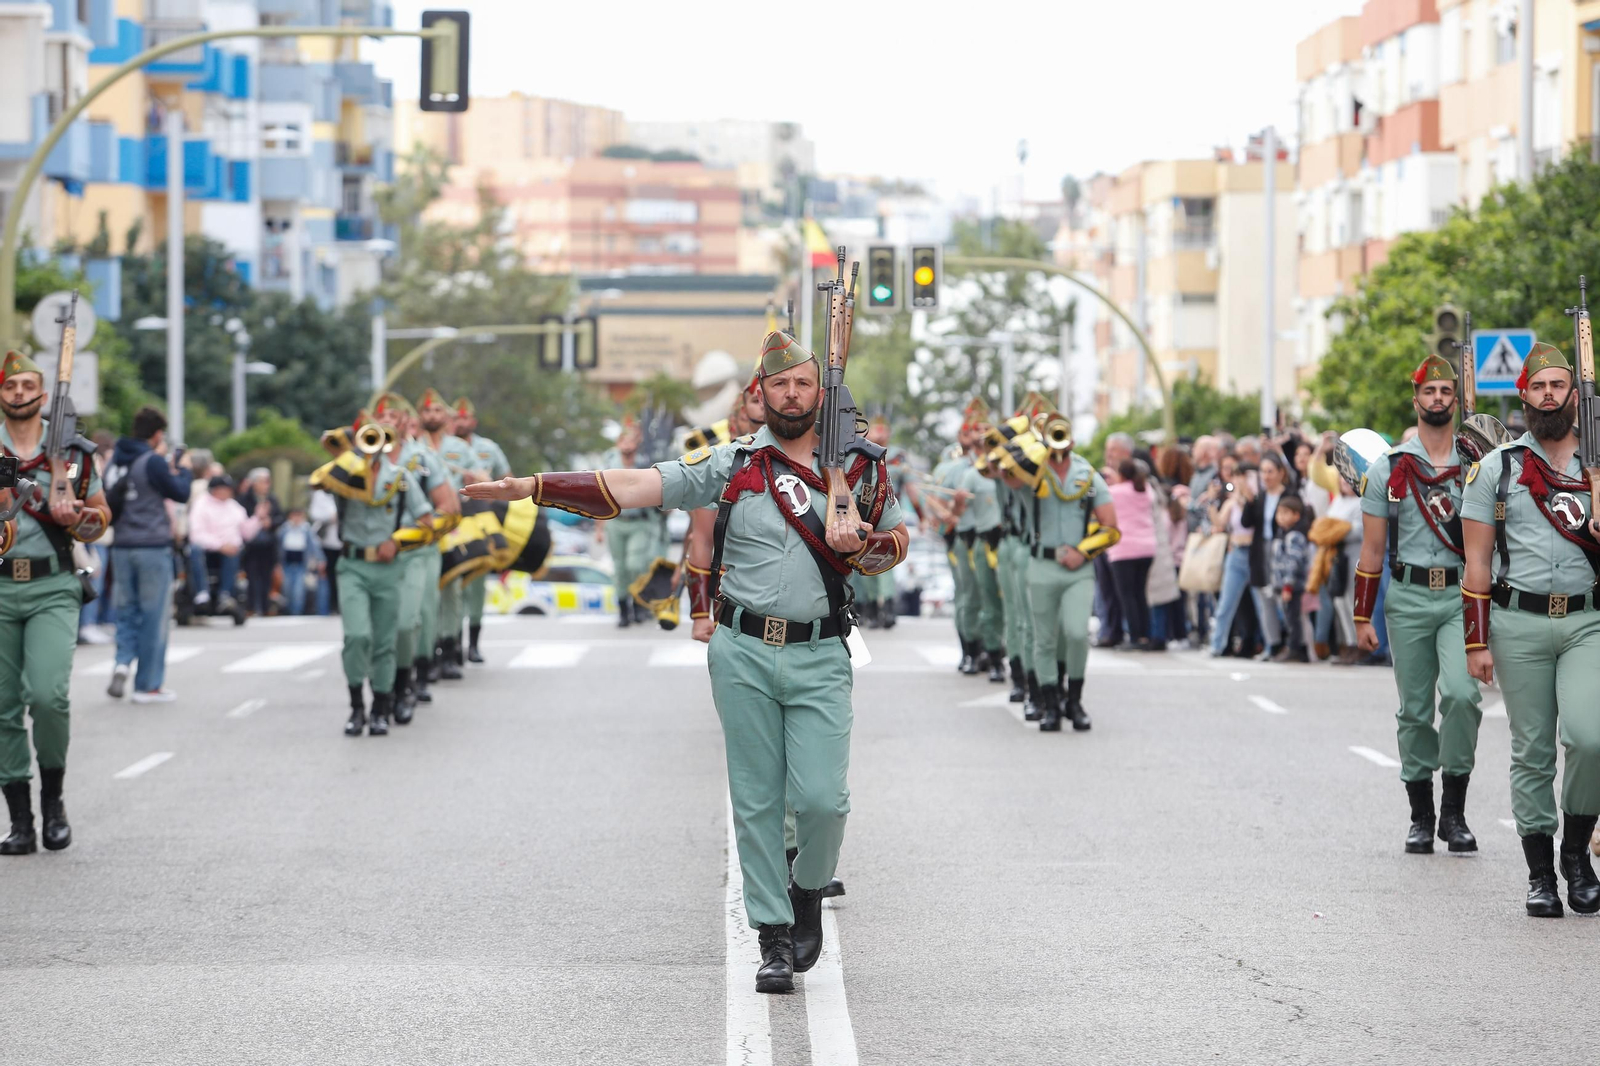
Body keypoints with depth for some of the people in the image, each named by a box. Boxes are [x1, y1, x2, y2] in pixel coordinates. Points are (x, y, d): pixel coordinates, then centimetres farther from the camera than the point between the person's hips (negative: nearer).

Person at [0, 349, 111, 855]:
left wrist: (76, 519, -7)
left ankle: (53, 795, 5)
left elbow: (100, 516, 14)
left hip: (52, 590, -1)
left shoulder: (74, 452, 7)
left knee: (48, 695, -18)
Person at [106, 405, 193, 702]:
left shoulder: (117, 461, 6)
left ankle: (123, 662, -9)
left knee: (126, 611, 15)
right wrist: (185, 469, 9)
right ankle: (148, 685, 7)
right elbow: (180, 493, -9)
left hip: (122, 547, 6)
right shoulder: (152, 463, -14)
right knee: (153, 616, 3)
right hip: (153, 545, -6)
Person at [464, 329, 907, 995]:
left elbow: (896, 541, 20)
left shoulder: (860, 469, 7)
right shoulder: (733, 464, 3)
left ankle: (809, 891, 20)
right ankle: (774, 938, 11)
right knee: (757, 801, 2)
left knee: (821, 797, -10)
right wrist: (532, 487, -11)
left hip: (819, 657, 0)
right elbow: (636, 487, -3)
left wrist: (860, 545, -5)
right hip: (743, 653, 0)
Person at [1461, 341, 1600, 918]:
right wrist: (1476, 642, -1)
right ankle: (1540, 875, 11)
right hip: (1519, 624, 0)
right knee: (1532, 753, 2)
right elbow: (1477, 561, 4)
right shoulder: (1495, 467, 5)